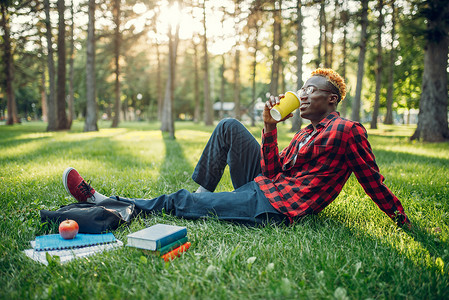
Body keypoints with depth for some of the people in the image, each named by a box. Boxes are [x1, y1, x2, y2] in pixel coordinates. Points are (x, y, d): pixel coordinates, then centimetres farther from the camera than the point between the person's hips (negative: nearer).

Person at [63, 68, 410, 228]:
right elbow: (274, 172, 7)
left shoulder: (348, 130, -6)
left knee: (178, 202, -8)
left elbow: (374, 182, -2)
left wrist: (403, 219, -2)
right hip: (263, 185, 8)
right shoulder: (306, 133, 18)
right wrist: (270, 127, -4)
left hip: (273, 208, -8)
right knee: (228, 126, 4)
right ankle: (202, 193, 5)